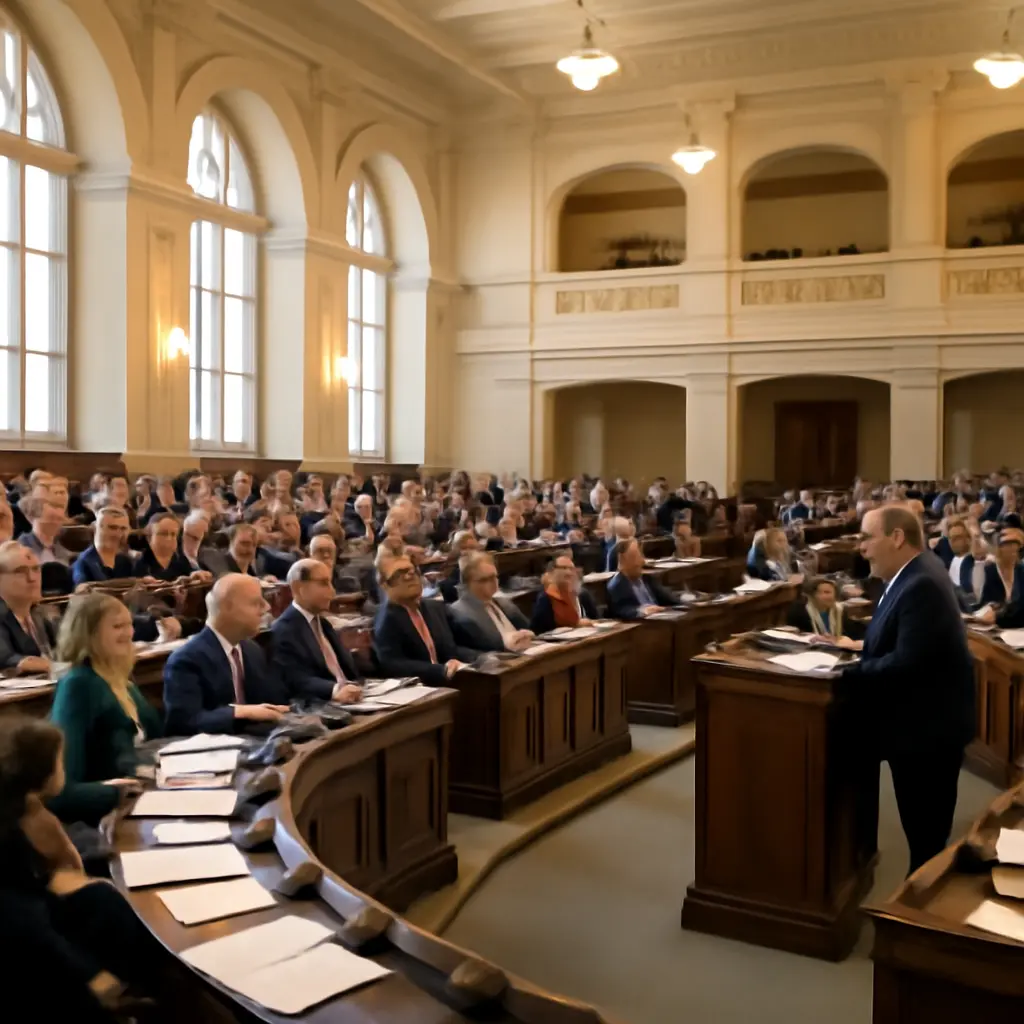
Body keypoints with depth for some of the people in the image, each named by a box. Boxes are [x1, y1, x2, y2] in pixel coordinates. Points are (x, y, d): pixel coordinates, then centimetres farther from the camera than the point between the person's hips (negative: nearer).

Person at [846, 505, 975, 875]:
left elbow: (906, 662, -30)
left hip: (928, 728, -10)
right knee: (923, 830, 20)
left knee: (926, 834, 2)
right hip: (921, 724, 10)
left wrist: (846, 672, -19)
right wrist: (860, 646, 2)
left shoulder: (922, 584, -25)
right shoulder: (911, 576, 8)